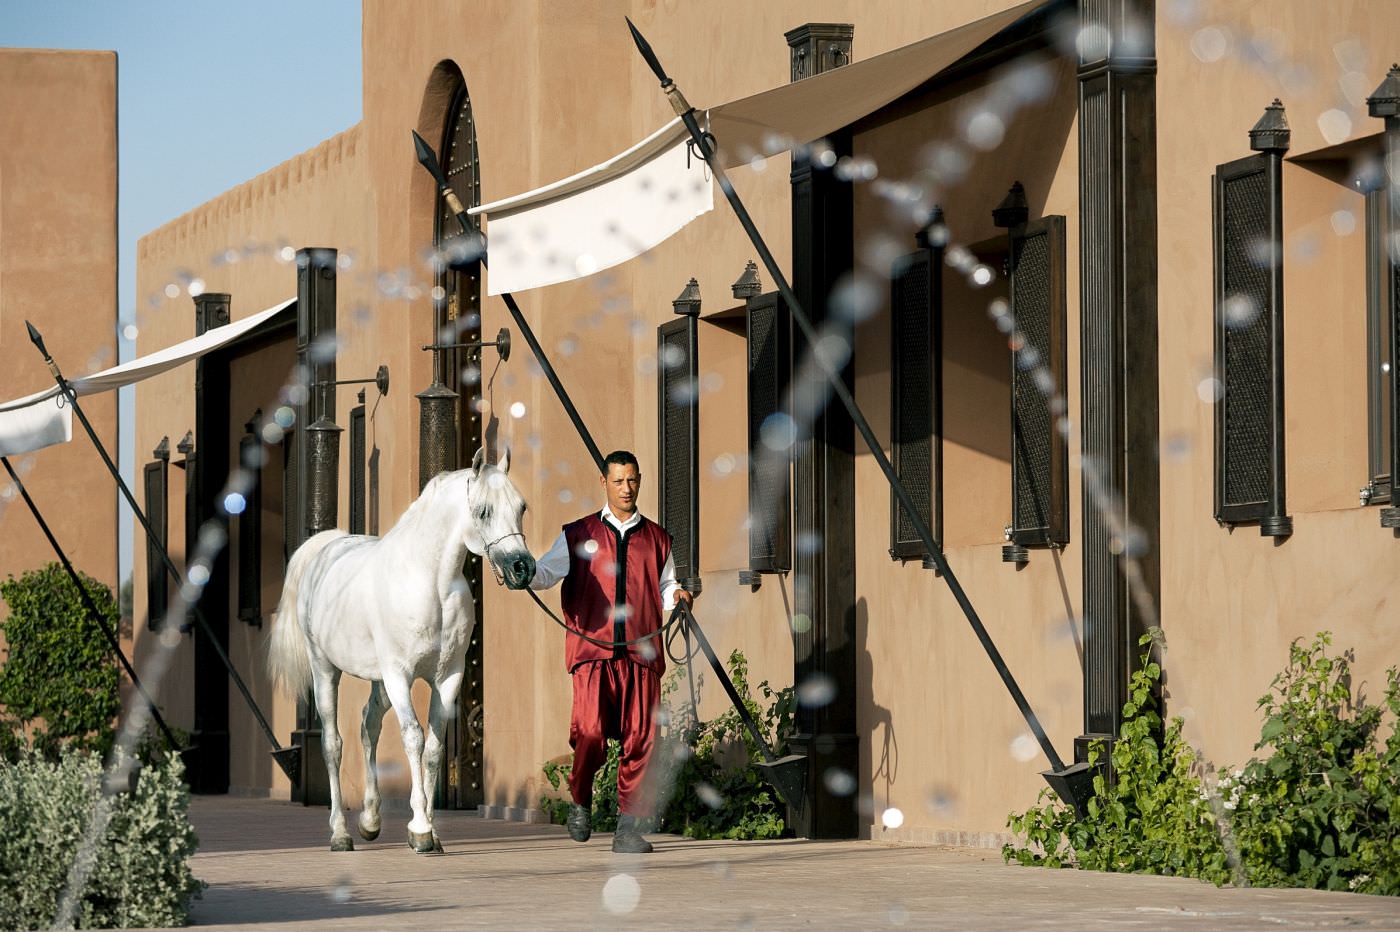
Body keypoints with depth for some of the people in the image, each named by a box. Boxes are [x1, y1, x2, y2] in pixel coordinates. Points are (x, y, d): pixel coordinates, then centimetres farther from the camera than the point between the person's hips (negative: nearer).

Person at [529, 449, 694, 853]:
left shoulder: (656, 538, 17)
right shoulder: (578, 535, 12)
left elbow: (664, 587, 18)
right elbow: (545, 572, 5)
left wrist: (677, 595, -5)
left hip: (641, 652, 2)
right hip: (592, 649, -2)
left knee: (639, 738, -4)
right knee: (590, 732, -16)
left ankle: (629, 827, 3)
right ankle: (580, 800, 10)